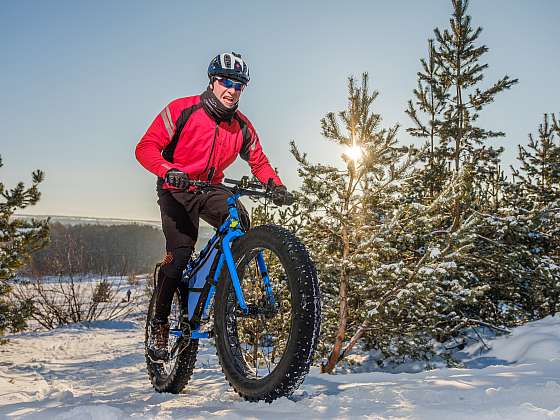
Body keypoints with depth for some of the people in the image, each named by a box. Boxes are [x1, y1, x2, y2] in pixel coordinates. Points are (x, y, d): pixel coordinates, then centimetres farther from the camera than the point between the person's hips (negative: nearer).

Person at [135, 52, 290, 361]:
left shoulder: (241, 126, -1)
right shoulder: (182, 110, -13)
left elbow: (258, 161, 8)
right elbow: (146, 148, -17)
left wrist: (275, 185, -13)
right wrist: (169, 170, -37)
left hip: (211, 190, 4)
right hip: (177, 191, -3)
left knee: (238, 219, -28)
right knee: (180, 252, -19)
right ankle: (160, 322, -2)